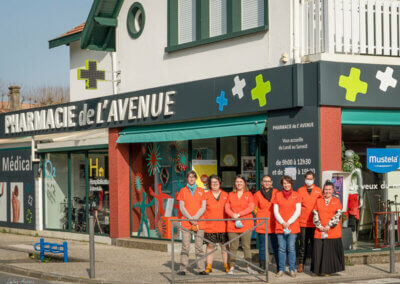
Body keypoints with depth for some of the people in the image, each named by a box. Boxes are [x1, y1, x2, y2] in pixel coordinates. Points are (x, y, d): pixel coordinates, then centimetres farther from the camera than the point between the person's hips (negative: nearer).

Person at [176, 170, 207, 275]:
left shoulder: (201, 191, 12)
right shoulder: (183, 191, 8)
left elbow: (203, 207, 5)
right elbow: (182, 207, 3)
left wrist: (195, 218, -9)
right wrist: (190, 218, -9)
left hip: (199, 222, 1)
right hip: (186, 222, -1)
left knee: (199, 247, 0)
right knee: (185, 246, -6)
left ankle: (201, 269, 3)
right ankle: (183, 269, -4)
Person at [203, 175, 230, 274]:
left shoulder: (225, 195, 10)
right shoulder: (206, 195, 5)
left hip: (223, 225, 1)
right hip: (210, 226, -1)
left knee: (224, 245, 2)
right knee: (210, 245, 2)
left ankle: (226, 265, 10)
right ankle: (209, 266, 8)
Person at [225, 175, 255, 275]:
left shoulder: (249, 194, 6)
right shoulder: (231, 195, 13)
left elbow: (251, 207, -5)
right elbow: (227, 208, 6)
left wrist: (238, 214, -11)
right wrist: (233, 215, -12)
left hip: (246, 224, -2)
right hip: (232, 225, 2)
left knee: (246, 246, -2)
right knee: (233, 247, 2)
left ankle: (249, 267, 4)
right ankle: (232, 267, 6)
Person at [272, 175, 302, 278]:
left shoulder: (296, 195, 5)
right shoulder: (278, 195, 8)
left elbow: (298, 212, 1)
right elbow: (276, 211, 5)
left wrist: (289, 223, -8)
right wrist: (283, 223, -7)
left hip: (293, 226, -1)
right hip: (280, 226, 1)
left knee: (291, 249, -1)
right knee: (281, 249, 1)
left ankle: (292, 269, 6)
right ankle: (281, 269, 8)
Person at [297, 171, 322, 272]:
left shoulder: (318, 191, 8)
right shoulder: (300, 191, 7)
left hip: (315, 223, 0)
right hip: (303, 222, 0)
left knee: (315, 244, 3)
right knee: (303, 244, 1)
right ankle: (301, 264, 7)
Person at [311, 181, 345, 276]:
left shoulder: (337, 201, 6)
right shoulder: (318, 201, 11)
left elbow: (338, 215, -3)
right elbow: (315, 214, 5)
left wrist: (329, 226, -11)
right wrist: (320, 226, -8)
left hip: (333, 232, -1)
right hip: (320, 232, 1)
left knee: (332, 251, -1)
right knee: (319, 250, -1)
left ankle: (331, 270, 8)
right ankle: (320, 270, 7)